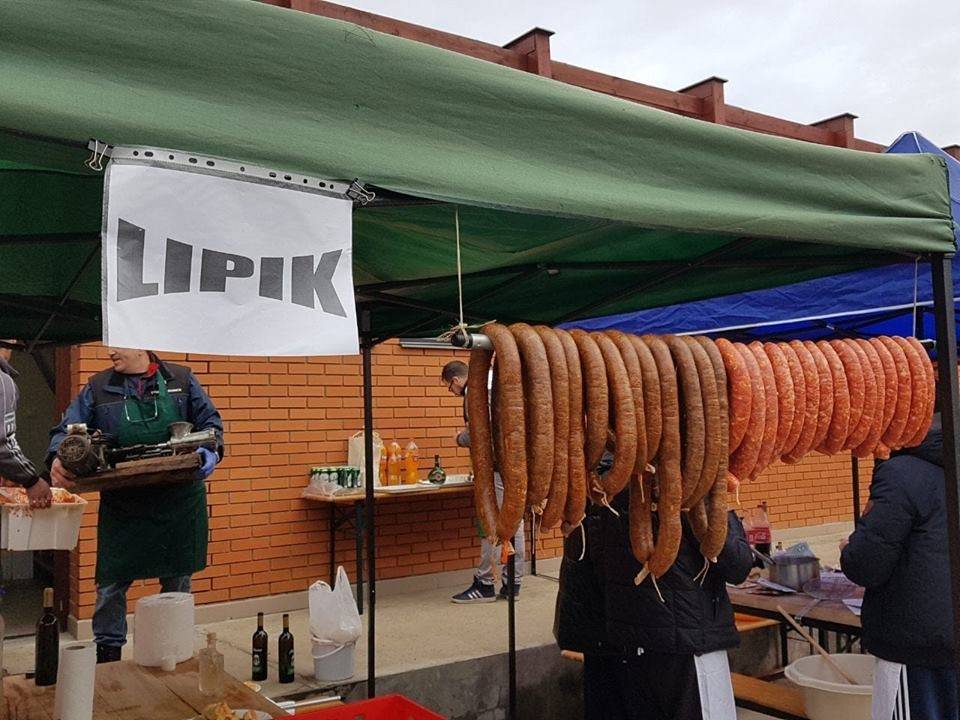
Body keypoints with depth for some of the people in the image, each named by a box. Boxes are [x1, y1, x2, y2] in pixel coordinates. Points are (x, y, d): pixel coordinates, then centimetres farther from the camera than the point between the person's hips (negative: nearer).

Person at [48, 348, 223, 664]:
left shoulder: (181, 380, 3)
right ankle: (107, 652, 24)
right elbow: (65, 431, 1)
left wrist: (211, 450, -16)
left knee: (178, 579, 13)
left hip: (179, 501, 0)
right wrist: (58, 458, -20)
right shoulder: (98, 388, 3)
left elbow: (210, 420, 4)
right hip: (122, 504, 0)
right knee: (111, 581, 5)